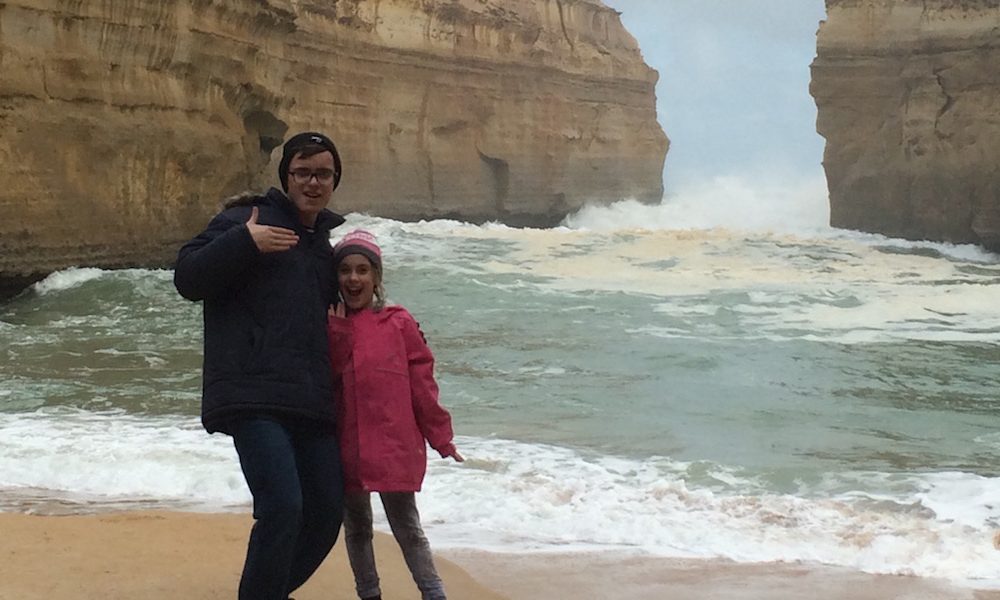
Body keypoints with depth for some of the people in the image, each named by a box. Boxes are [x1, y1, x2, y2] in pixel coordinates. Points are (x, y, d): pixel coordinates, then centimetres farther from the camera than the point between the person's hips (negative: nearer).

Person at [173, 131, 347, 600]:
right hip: (254, 397, -7)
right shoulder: (248, 219, 1)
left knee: (327, 512, 7)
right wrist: (245, 242, -19)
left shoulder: (324, 241, 23)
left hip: (313, 401, 7)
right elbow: (188, 277, -9)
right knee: (282, 506, -20)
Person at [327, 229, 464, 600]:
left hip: (395, 447, -4)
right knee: (356, 528, 17)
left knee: (407, 528, -1)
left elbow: (421, 382, -1)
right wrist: (337, 328, -16)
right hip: (346, 449, 4)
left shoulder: (398, 323, -3)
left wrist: (440, 437, 0)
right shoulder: (327, 327, 7)